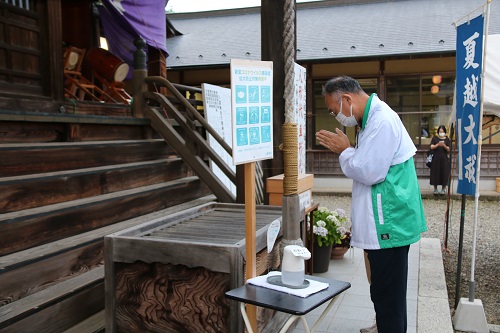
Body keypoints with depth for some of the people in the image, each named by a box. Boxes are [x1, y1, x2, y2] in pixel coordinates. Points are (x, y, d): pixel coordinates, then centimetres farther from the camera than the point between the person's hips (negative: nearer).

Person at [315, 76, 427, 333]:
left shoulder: (382, 121, -18)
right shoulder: (374, 118, 14)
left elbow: (370, 172, -21)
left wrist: (344, 151, -9)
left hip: (388, 225, -10)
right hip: (386, 224, 10)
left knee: (387, 296, 0)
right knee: (388, 294, 22)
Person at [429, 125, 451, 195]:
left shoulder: (447, 139, 6)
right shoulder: (434, 138, 7)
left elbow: (449, 149, -1)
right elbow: (431, 147, -3)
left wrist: (444, 145, -20)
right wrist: (438, 144, -21)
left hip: (444, 159, 0)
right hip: (436, 159, 0)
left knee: (444, 173, 0)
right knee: (435, 173, 0)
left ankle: (443, 188, 11)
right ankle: (435, 188, 9)